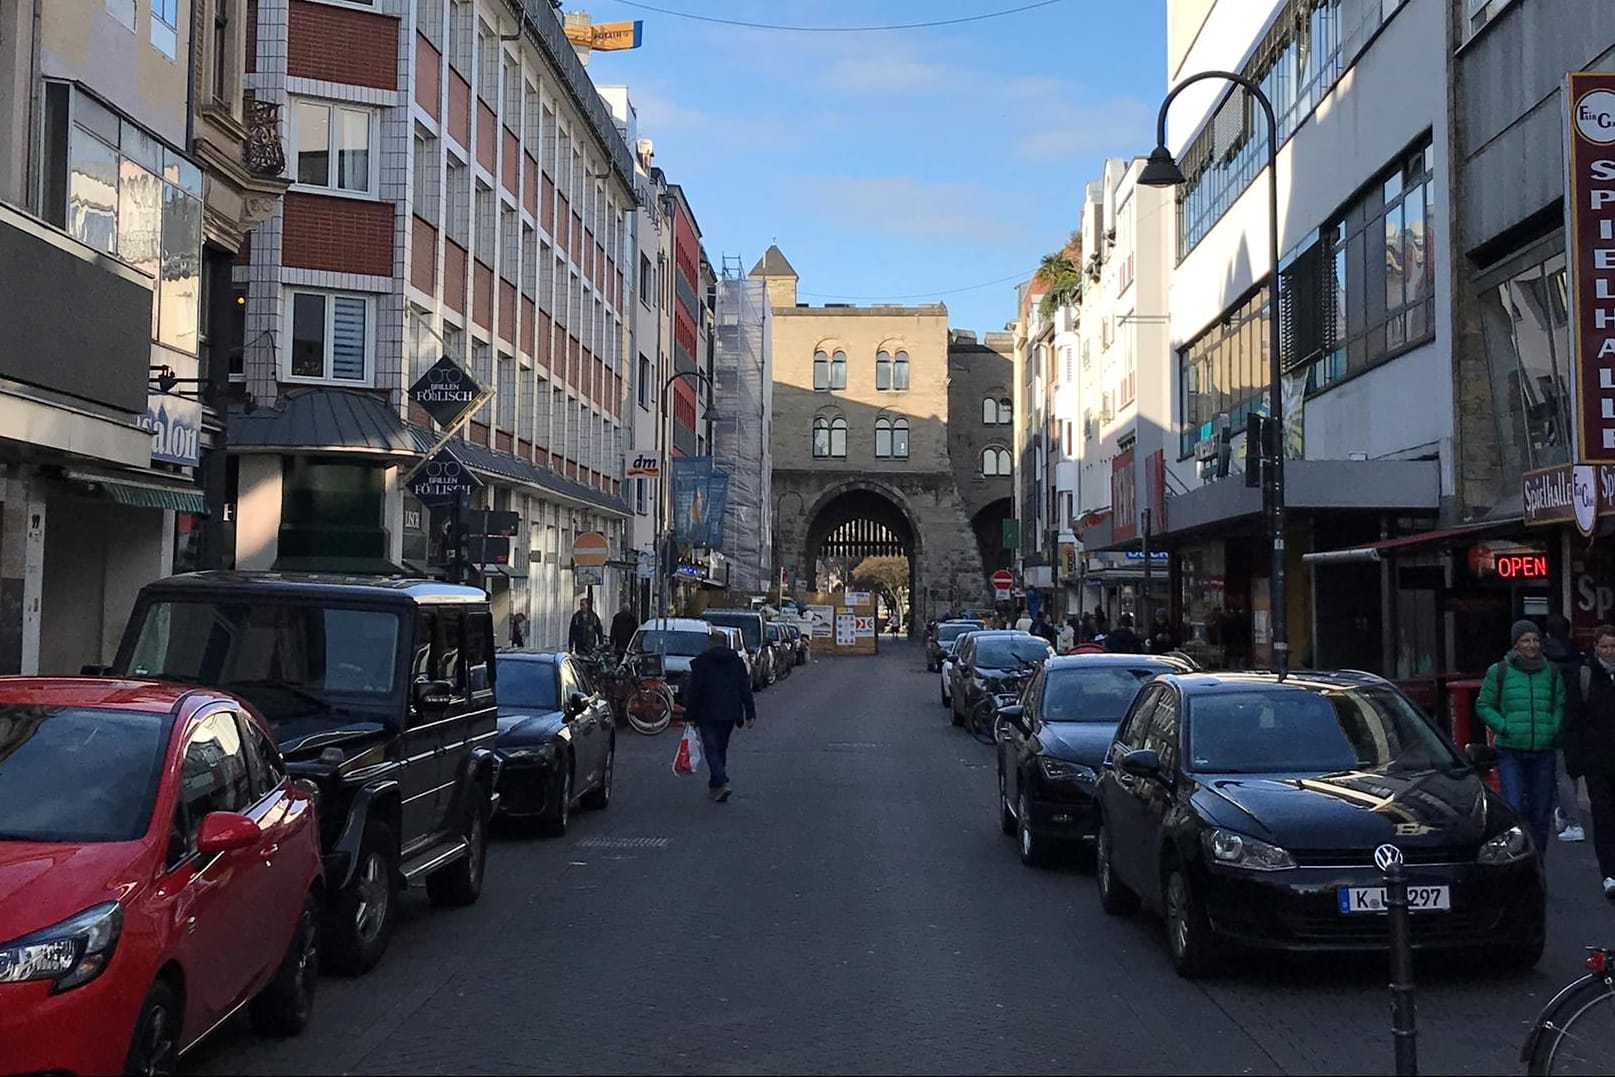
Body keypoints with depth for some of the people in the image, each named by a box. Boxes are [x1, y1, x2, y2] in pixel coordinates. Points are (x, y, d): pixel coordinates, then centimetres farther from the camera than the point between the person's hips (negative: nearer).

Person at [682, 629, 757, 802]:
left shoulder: (701, 661, -2)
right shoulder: (738, 661, 11)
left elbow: (693, 690, -5)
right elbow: (745, 689, 8)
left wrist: (690, 715, -2)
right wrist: (750, 713, 8)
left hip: (707, 714, -5)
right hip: (730, 714, 5)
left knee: (711, 749, -3)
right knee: (721, 749, 15)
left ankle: (722, 783, -21)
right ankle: (714, 786, 21)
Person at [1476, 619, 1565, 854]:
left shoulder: (1551, 672, 9)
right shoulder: (1498, 672, 1)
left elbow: (1560, 706, 16)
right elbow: (1483, 706, 6)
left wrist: (1554, 729, -1)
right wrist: (1504, 727, -7)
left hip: (1543, 753, 3)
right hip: (1510, 753, -3)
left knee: (1541, 813, 8)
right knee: (1513, 809, -12)